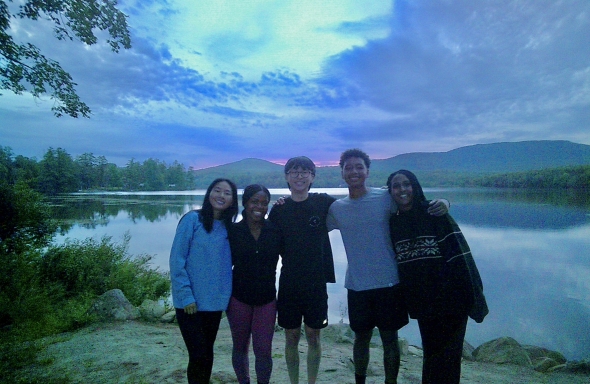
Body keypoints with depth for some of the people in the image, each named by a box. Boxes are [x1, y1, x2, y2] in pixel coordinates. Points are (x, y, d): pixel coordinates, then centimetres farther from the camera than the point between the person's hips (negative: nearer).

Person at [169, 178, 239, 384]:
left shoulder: (229, 228, 5)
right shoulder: (193, 219, -11)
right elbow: (176, 260, -13)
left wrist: (225, 292, -1)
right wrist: (186, 296, -16)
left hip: (214, 302, 5)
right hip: (190, 302, -5)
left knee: (207, 354, 18)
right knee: (198, 355, -1)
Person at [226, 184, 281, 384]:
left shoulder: (275, 230, -6)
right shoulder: (233, 231, -6)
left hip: (267, 299, 0)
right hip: (239, 298, 0)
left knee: (264, 350, 4)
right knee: (240, 347, 16)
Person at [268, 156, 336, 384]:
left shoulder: (323, 202, -6)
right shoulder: (279, 209, -3)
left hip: (317, 282, -1)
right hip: (289, 283, 1)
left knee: (313, 337, 13)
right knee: (291, 337, 13)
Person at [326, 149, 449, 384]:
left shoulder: (385, 197, -7)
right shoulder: (336, 208, 1)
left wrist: (442, 204, -25)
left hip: (388, 283, -2)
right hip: (357, 286, 2)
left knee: (389, 339, 12)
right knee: (361, 338, 18)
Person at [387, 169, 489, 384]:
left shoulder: (435, 214, -10)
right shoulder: (393, 223, 2)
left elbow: (460, 255, -13)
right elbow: (394, 264, 9)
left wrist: (473, 296, -16)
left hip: (451, 300, -4)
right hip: (422, 303, 4)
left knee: (447, 357, 5)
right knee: (430, 354, 17)